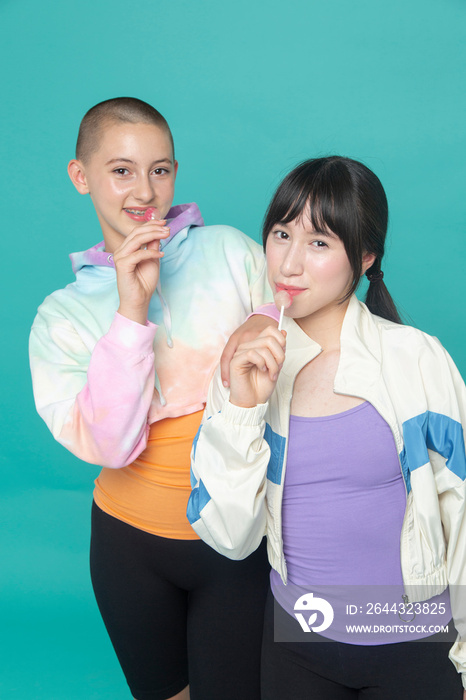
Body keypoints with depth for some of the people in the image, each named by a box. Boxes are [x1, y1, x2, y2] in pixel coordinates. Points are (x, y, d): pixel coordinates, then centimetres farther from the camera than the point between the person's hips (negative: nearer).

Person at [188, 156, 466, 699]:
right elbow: (231, 538, -9)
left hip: (413, 641, -2)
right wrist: (241, 410, -21)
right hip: (295, 634, 3)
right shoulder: (244, 367, -6)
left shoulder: (417, 360, -13)